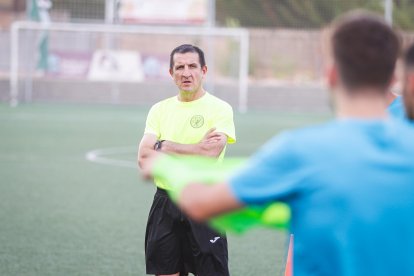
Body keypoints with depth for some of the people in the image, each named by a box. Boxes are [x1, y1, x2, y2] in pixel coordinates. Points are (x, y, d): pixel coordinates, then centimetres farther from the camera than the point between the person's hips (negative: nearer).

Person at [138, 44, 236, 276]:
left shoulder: (219, 109, -4)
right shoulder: (159, 109, 8)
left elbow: (209, 154, -19)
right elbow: (144, 158, -3)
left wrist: (163, 146, -9)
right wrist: (197, 148, -12)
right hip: (165, 204, 4)